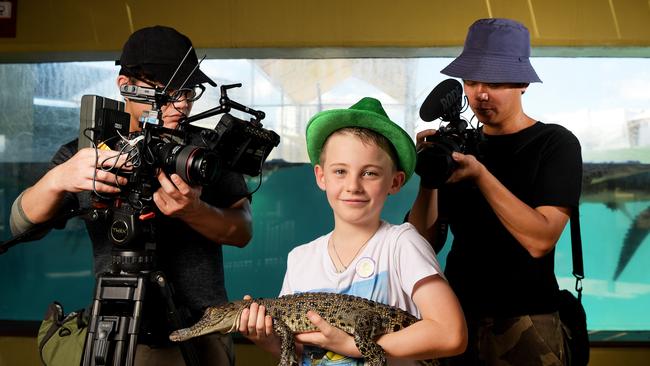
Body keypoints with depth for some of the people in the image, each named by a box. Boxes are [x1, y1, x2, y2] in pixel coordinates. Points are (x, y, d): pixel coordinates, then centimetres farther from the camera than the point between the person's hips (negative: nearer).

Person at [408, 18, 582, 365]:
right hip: (457, 318, 4)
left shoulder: (555, 144, -7)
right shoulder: (459, 144, 4)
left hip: (525, 326, -4)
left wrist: (480, 174, -25)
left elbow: (540, 240, -20)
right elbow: (426, 243, 0)